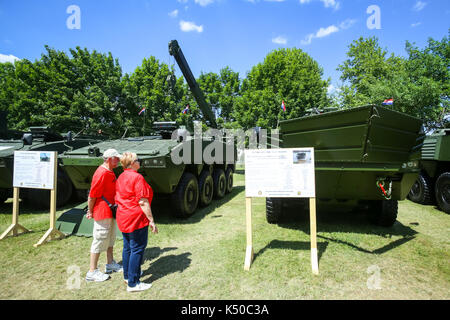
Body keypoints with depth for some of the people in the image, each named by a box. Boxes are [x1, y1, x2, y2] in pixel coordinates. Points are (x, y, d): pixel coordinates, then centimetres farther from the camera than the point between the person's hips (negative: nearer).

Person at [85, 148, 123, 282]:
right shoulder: (102, 173, -22)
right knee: (100, 240, 0)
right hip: (103, 212, -10)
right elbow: (92, 195, -21)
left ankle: (110, 264, 36)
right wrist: (90, 212, -12)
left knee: (110, 238, 20)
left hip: (110, 212, 10)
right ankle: (92, 271, 14)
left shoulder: (110, 172, 10)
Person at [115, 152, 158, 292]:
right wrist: (151, 220, -17)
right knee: (137, 249, 1)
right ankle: (133, 283, 9)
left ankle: (127, 275, 35)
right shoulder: (137, 178, -19)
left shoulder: (121, 177, 9)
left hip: (123, 218, 9)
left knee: (128, 247, 20)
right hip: (136, 219, -9)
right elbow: (143, 202, -22)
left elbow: (119, 198, 15)